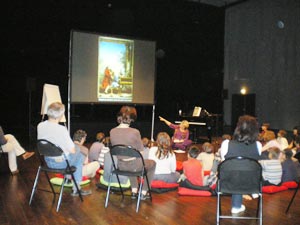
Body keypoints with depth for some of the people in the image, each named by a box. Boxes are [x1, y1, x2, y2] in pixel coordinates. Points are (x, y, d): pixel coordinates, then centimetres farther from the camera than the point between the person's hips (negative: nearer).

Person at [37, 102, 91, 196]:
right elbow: (72, 150, -20)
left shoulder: (40, 126, -9)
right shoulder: (61, 129, -29)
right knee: (80, 156, 21)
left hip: (47, 160, 7)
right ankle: (76, 189, 23)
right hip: (61, 162, -7)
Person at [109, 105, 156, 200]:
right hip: (134, 165, -4)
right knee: (153, 163, 28)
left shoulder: (112, 132, -11)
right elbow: (141, 150, -11)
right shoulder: (135, 132, -24)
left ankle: (134, 191, 41)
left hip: (119, 166, 5)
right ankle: (144, 193, 32)